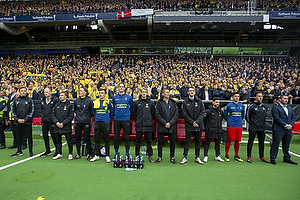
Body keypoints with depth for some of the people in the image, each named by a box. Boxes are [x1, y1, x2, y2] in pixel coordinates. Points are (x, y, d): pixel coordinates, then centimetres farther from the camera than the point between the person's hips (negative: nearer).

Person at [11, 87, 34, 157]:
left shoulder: (30, 100, 1)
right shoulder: (16, 100, 10)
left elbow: (31, 111, -2)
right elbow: (13, 111, 9)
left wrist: (25, 119, -10)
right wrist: (17, 119, -4)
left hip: (27, 122, -3)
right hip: (18, 122, 3)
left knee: (29, 137, 0)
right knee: (18, 137, 10)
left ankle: (30, 151, 9)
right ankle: (19, 151, 22)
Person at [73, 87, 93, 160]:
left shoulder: (89, 101, -6)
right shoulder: (76, 101, 6)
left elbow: (92, 111, 2)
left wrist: (88, 117, 3)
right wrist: (77, 115, 14)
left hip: (86, 123, -4)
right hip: (78, 123, 4)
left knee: (87, 139, 2)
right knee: (77, 138, 10)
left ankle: (88, 154, 12)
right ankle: (78, 153, 23)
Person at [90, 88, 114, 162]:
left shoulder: (108, 102, -2)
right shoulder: (95, 102, 8)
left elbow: (112, 111, 8)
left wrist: (108, 118, 8)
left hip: (105, 123, -3)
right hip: (97, 123, 3)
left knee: (106, 140, 3)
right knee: (97, 140, 8)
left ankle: (107, 156, 13)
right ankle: (96, 155, 19)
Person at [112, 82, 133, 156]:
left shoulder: (129, 97, 1)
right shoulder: (114, 97, 6)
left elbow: (131, 107, 14)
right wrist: (116, 114, 13)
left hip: (126, 120, -2)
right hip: (117, 120, 2)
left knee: (127, 137, 1)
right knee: (116, 137, 7)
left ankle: (127, 153, 14)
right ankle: (116, 153, 20)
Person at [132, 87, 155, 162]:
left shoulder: (151, 103, 4)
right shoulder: (136, 103, 4)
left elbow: (153, 113, 12)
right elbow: (134, 113, 11)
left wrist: (149, 120, 9)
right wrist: (137, 120, 8)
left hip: (148, 125, 0)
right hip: (139, 125, 0)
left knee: (149, 141, 5)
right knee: (138, 141, 8)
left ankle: (150, 156, 16)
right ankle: (137, 155, 21)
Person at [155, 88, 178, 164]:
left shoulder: (173, 103, 8)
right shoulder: (159, 103, 3)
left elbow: (176, 114, 2)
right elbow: (157, 114, -4)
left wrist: (170, 123, -10)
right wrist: (164, 123, -11)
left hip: (172, 126, 1)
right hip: (161, 126, -1)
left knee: (172, 142, 5)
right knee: (160, 142, 6)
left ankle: (172, 157, 19)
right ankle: (159, 157, 20)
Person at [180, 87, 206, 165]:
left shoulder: (199, 101, 3)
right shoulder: (185, 102, -1)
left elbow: (203, 112, 0)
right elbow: (185, 114, -4)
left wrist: (197, 121, -11)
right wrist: (192, 122, -12)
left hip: (199, 125, 2)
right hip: (189, 126, -2)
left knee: (198, 141, 11)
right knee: (187, 141, 3)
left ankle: (197, 157, 23)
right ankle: (185, 157, 13)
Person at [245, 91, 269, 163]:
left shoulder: (264, 107, 10)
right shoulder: (251, 106, -7)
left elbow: (265, 116, 22)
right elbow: (247, 117, -2)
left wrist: (263, 124, 14)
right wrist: (251, 124, 2)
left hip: (262, 128, 5)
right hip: (253, 128, -5)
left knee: (261, 142, 12)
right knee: (250, 142, 1)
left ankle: (262, 157, 23)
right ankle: (249, 157, 10)